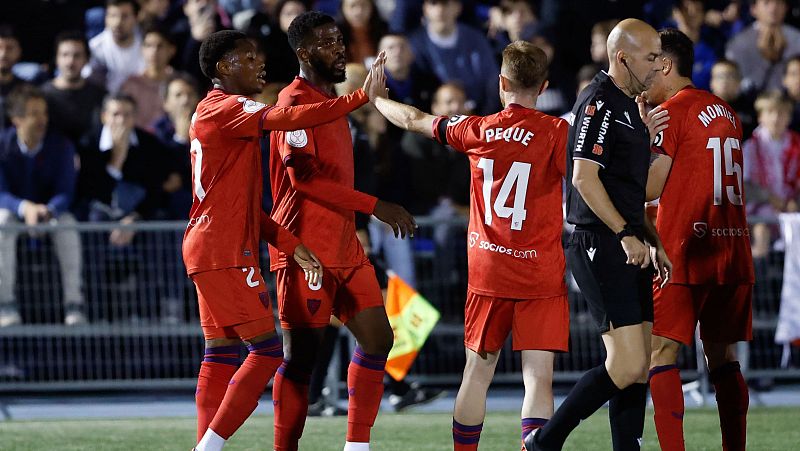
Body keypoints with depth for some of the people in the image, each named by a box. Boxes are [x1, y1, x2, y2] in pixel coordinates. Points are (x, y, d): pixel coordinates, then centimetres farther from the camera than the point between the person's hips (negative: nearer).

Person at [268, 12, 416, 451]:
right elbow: (303, 176, -21)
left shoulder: (332, 101, 18)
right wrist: (374, 206, -22)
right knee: (302, 353, -7)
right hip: (306, 249, -9)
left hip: (344, 247, 9)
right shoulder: (295, 102, -12)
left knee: (377, 339, 6)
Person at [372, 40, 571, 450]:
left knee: (477, 372, 15)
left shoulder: (476, 130, 2)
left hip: (487, 274, 3)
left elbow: (414, 120, 16)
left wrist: (374, 97, 32)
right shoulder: (556, 132, -9)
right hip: (541, 277, -3)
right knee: (539, 378, -6)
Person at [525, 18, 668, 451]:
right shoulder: (599, 103, -12)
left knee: (638, 368, 6)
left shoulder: (627, 107, 19)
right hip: (601, 247, -10)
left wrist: (653, 242, 21)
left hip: (627, 247, 10)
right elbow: (585, 178, -20)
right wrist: (626, 235, -21)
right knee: (627, 366, -13)